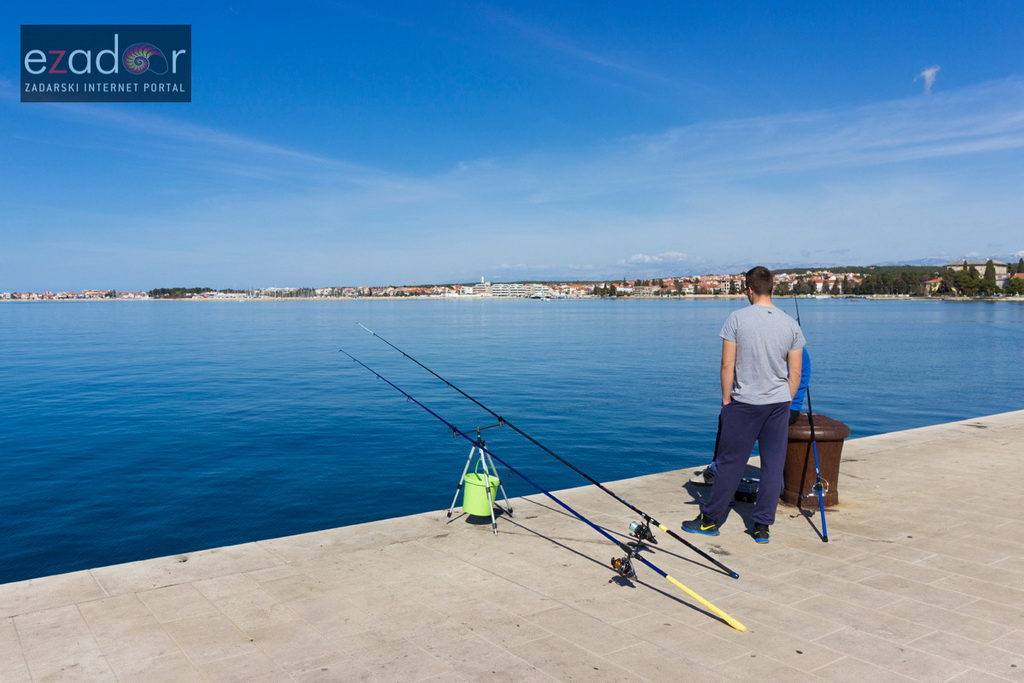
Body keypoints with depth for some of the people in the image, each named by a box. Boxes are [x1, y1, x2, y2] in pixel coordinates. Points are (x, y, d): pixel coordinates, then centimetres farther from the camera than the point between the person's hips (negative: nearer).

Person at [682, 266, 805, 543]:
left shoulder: (737, 318, -8)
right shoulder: (791, 323, 3)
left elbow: (727, 365, -8)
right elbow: (795, 373, 5)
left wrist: (726, 398, 2)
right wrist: (786, 403, 15)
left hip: (744, 402, -3)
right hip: (779, 403, 3)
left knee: (730, 462, 5)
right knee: (773, 465, 8)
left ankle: (711, 520, 16)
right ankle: (762, 526, 13)